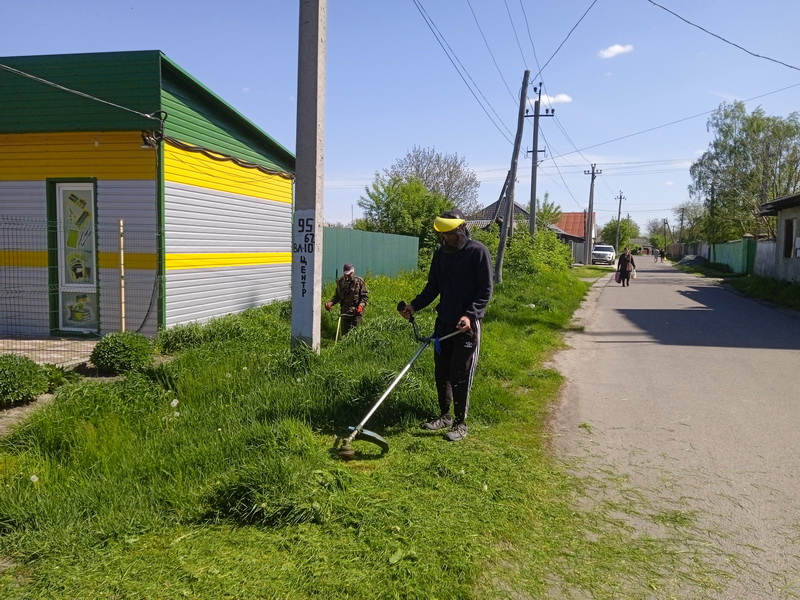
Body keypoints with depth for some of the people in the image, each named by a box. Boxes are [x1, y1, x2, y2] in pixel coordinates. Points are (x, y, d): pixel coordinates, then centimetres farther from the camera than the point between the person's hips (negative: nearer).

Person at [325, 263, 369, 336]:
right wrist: (331, 303, -4)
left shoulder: (360, 282, -3)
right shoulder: (340, 282, 7)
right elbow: (337, 296, 15)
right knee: (344, 333, 8)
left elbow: (365, 295, -4)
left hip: (356, 312, -4)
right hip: (344, 312, 4)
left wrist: (361, 305, -21)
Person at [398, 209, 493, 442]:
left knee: (460, 376, -3)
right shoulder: (440, 253, 10)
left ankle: (460, 424, 9)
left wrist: (470, 314, -23)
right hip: (443, 322, 6)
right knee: (441, 372, 11)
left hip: (467, 324, -6)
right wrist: (414, 305, 1)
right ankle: (444, 416, 27)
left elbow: (486, 290, -10)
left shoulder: (478, 251, -8)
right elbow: (433, 287, 15)